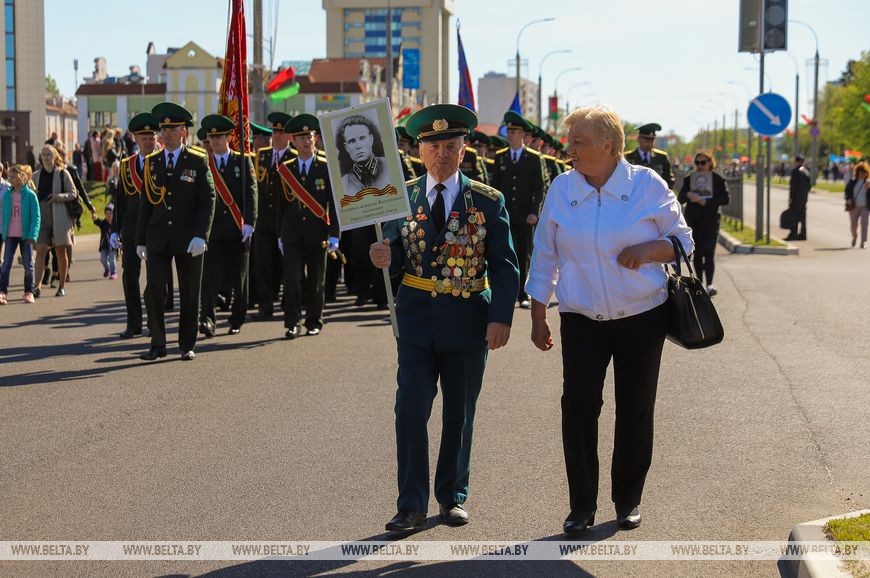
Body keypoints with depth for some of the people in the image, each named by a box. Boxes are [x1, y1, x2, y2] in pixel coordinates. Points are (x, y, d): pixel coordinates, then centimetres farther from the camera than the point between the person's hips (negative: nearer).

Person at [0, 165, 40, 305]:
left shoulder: (30, 195, -7)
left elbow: (36, 217, -8)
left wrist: (32, 235, -15)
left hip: (26, 236, -2)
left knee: (28, 265, 6)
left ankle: (29, 292, 17)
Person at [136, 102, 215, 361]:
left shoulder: (198, 162, 0)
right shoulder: (151, 162, 9)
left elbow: (208, 201, -5)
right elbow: (145, 203, 11)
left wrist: (200, 236, -16)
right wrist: (140, 240, 8)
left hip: (188, 241, -2)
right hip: (158, 240, 2)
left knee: (189, 294, 5)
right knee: (154, 291, -7)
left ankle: (187, 345, 16)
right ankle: (158, 344, 3)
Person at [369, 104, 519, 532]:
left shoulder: (488, 201, -2)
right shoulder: (401, 197, 2)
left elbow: (504, 265, -3)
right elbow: (396, 255, 5)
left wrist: (501, 317, -13)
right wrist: (385, 258, -19)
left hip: (468, 320, 0)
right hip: (417, 319, 0)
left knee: (459, 413, 11)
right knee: (411, 409, -6)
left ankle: (453, 497, 25)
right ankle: (412, 505, 2)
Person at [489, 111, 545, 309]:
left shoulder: (534, 158, 3)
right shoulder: (500, 157, 7)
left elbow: (539, 187, 1)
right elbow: (494, 186, 9)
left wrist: (534, 212, -8)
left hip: (525, 216, -1)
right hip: (505, 215, 1)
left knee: (524, 255, 5)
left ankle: (522, 295, 11)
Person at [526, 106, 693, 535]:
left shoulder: (647, 185, -5)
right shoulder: (561, 189, 1)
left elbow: (683, 239, 3)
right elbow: (544, 256, 8)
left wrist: (650, 249, -19)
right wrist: (538, 318, 7)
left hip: (642, 317, -1)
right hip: (582, 319, 1)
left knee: (635, 410, 5)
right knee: (578, 405, -9)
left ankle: (628, 500, 21)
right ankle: (582, 504, 3)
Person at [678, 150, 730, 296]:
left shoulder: (718, 179, 2)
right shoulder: (689, 180, 10)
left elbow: (726, 199, -6)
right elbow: (680, 199, 6)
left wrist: (706, 201, -15)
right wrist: (688, 195, -17)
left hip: (711, 220, -3)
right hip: (693, 221, 3)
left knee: (708, 253, -14)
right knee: (697, 253, 8)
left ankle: (709, 285, -21)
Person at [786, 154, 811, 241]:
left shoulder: (795, 171, -13)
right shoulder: (806, 171, 11)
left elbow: (793, 185, -17)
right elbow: (809, 184, 14)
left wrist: (791, 197, -14)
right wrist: (806, 193, 19)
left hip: (796, 197, -8)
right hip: (804, 197, 8)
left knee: (794, 215, -6)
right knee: (802, 216, 11)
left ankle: (793, 234, -8)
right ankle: (802, 234, 12)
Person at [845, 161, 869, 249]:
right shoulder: (852, 182, 5)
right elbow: (847, 192, 9)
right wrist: (848, 199, -9)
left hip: (865, 206, -2)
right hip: (854, 206, 2)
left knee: (864, 223, -7)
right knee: (853, 224, 7)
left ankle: (863, 242, -2)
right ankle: (854, 236, 37)